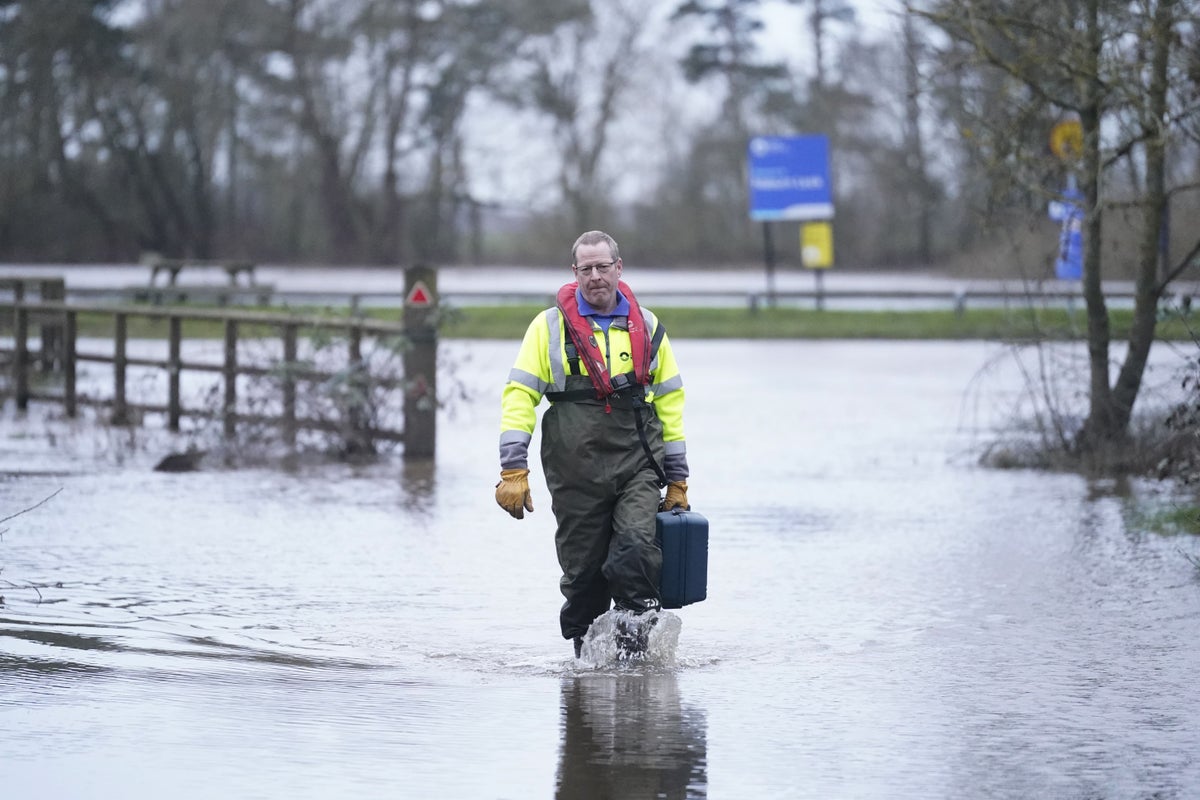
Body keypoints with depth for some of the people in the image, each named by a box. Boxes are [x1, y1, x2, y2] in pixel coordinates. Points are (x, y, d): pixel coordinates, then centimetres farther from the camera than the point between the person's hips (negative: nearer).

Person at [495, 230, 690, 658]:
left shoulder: (646, 328, 13)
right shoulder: (550, 327, 6)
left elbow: (670, 403, 18)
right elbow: (519, 396, 2)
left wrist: (677, 480, 15)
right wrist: (513, 470, -7)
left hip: (637, 466, 0)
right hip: (576, 474, 0)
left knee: (636, 551, -20)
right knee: (583, 571, 2)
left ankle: (636, 648, -13)